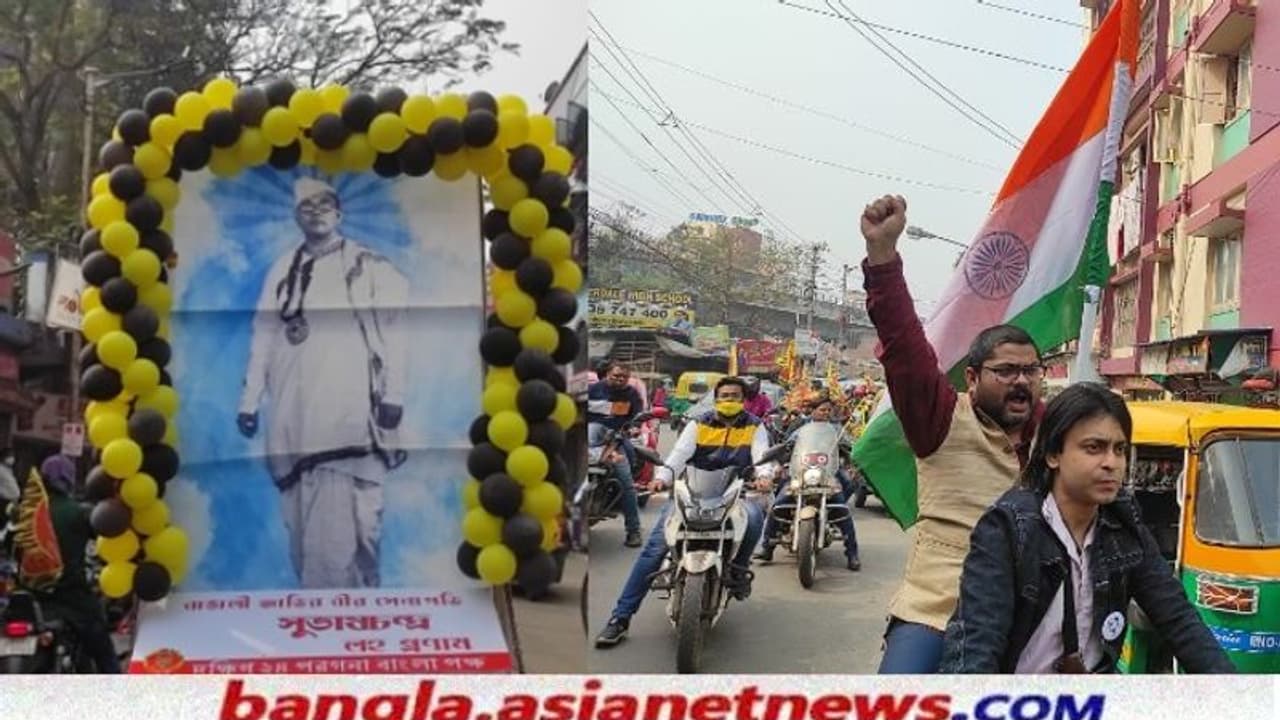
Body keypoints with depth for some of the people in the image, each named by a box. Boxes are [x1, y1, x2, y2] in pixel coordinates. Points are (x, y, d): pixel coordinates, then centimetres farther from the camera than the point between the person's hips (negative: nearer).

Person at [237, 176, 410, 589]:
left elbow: (395, 330, 0)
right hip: (294, 416, 5)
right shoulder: (282, 271, 18)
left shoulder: (369, 267, 5)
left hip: (350, 416, -4)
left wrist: (392, 395, -8)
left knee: (346, 521, -13)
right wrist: (249, 401, 13)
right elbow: (264, 336, 18)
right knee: (302, 523, 4)